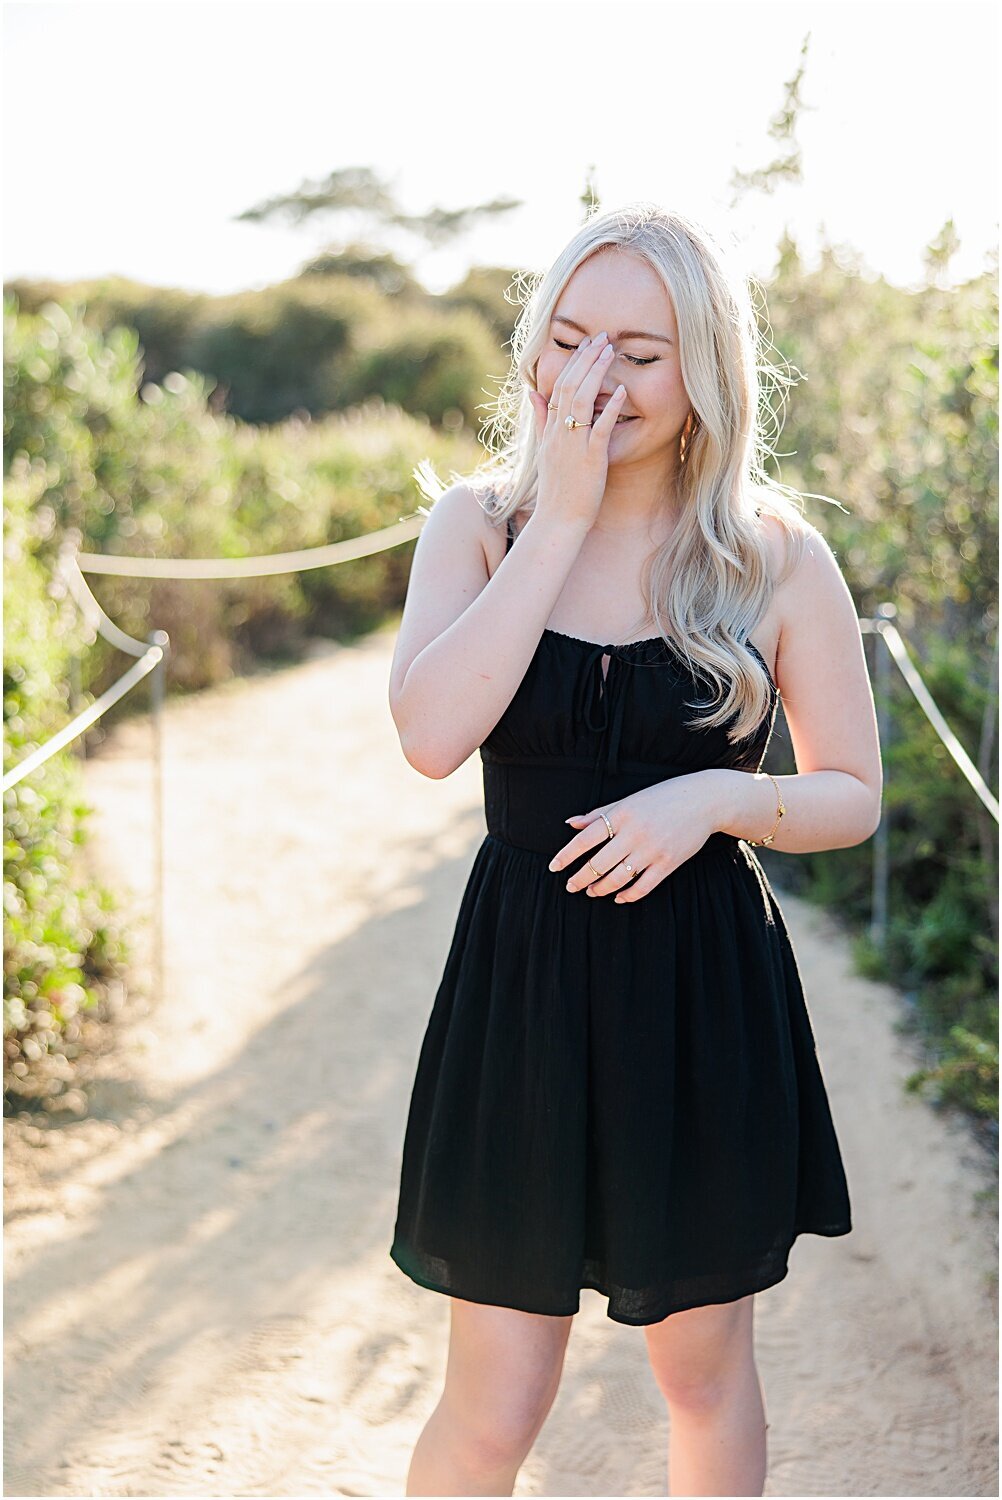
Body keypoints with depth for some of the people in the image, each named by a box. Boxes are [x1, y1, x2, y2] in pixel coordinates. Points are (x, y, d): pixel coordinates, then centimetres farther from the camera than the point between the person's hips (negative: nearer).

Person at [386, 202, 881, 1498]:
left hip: (707, 998, 0)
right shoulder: (479, 522, -2)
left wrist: (717, 796, -18)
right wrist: (562, 518, -20)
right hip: (524, 985, 0)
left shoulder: (776, 557, -4)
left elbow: (852, 797, 2)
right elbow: (430, 733, -20)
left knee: (705, 1375, 18)